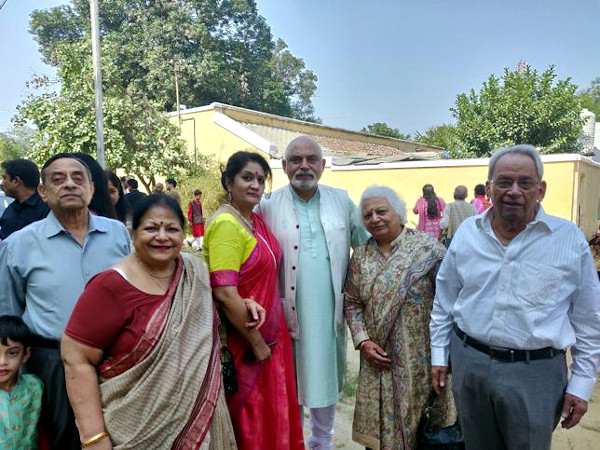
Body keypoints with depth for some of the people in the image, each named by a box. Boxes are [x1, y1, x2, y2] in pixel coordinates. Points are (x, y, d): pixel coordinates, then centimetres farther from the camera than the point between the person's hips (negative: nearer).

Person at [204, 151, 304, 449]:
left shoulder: (256, 220, 6)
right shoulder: (226, 224, -19)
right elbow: (224, 293, -26)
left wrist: (267, 339, 12)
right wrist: (257, 342, -17)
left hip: (270, 334, 8)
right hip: (244, 342, -8)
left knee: (273, 414, 20)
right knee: (250, 422, 11)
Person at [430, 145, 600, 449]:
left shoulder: (570, 239, -7)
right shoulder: (467, 232, -1)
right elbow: (444, 301, 6)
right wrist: (439, 355, 7)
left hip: (536, 372, -2)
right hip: (468, 363, 3)